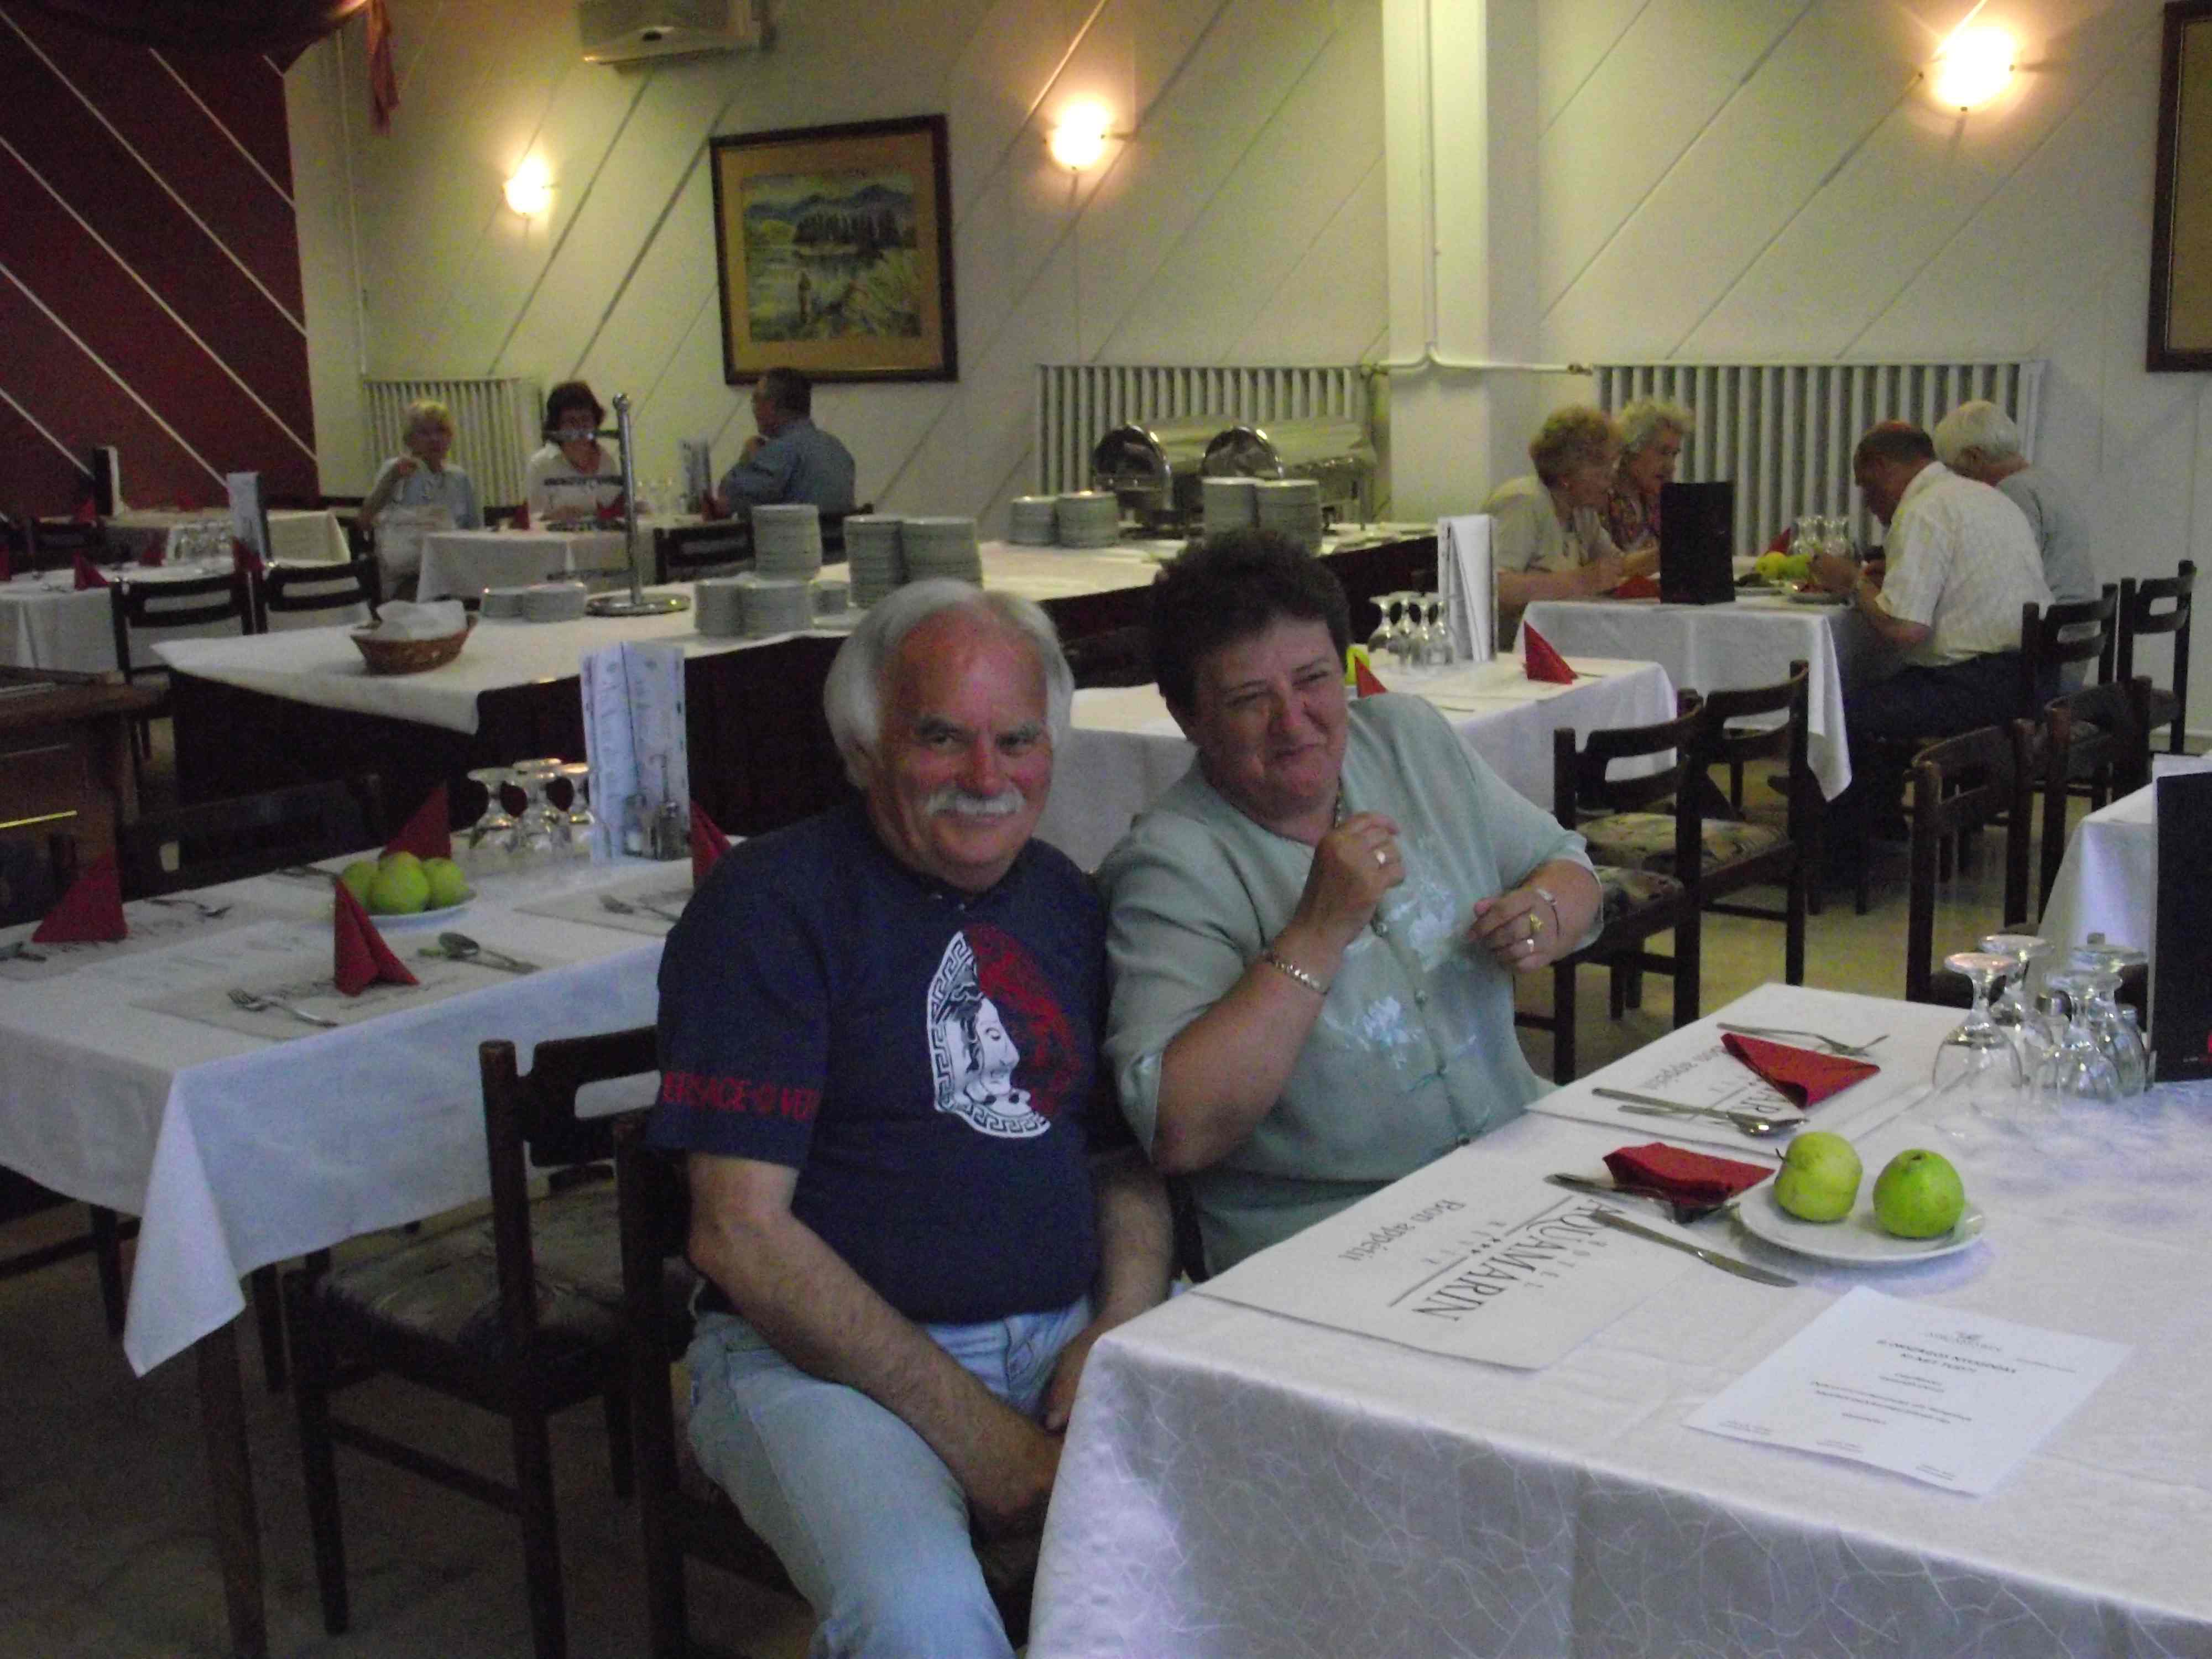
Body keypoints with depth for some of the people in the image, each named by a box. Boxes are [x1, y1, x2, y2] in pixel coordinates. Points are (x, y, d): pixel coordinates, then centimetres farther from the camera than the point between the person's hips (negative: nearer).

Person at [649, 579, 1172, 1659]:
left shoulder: (1066, 902, 12)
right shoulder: (770, 901, -7)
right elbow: (741, 1234, -12)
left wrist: (1124, 1324, -5)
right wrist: (967, 1425, -16)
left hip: (1069, 1331, 5)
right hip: (823, 1354, -5)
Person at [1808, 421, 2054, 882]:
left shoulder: (1924, 511, -11)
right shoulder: (1985, 497, 21)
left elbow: (1903, 630, -20)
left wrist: (1854, 581, -3)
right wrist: (1874, 581, 19)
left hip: (1984, 685, -11)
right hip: (2033, 678, 11)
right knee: (1882, 692, 24)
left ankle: (1837, 859, 0)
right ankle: (1881, 824, 31)